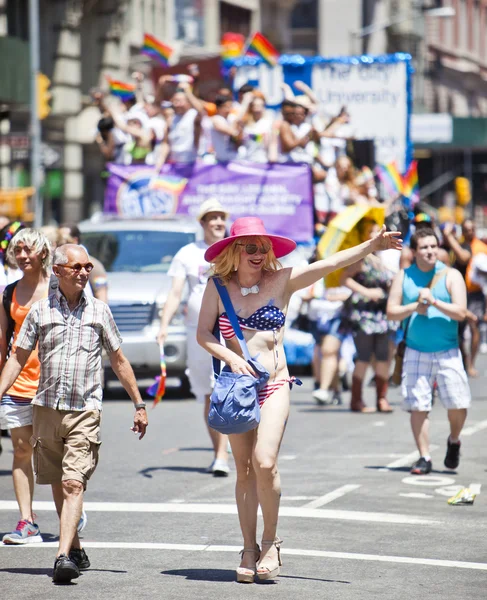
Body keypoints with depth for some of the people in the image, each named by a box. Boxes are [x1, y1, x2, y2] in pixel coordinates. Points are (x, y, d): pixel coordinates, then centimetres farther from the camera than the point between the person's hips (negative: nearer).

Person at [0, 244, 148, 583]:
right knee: (59, 486, 11)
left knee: (73, 484, -15)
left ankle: (64, 557, -24)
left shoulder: (99, 311, 5)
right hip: (47, 409, 2)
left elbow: (119, 361, 12)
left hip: (85, 412, -2)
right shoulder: (40, 311, 5)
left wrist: (139, 405, 12)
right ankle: (77, 551, 26)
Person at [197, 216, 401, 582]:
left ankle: (270, 543, 2)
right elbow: (203, 334, 1)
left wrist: (373, 246, -20)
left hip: (274, 387, -2)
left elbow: (332, 263, -10)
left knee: (265, 463, -16)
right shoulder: (218, 287, 2)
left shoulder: (281, 282, -1)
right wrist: (230, 357, -15)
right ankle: (249, 550, 13)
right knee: (245, 470, 5)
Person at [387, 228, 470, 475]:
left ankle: (454, 441, 23)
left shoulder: (451, 276, 0)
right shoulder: (403, 277, 6)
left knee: (458, 404, -6)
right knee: (418, 406, -2)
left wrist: (434, 301, -19)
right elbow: (391, 311, 3)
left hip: (447, 352, -1)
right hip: (415, 353, 1)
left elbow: (460, 312, -9)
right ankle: (424, 457, 8)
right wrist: (414, 308, -13)